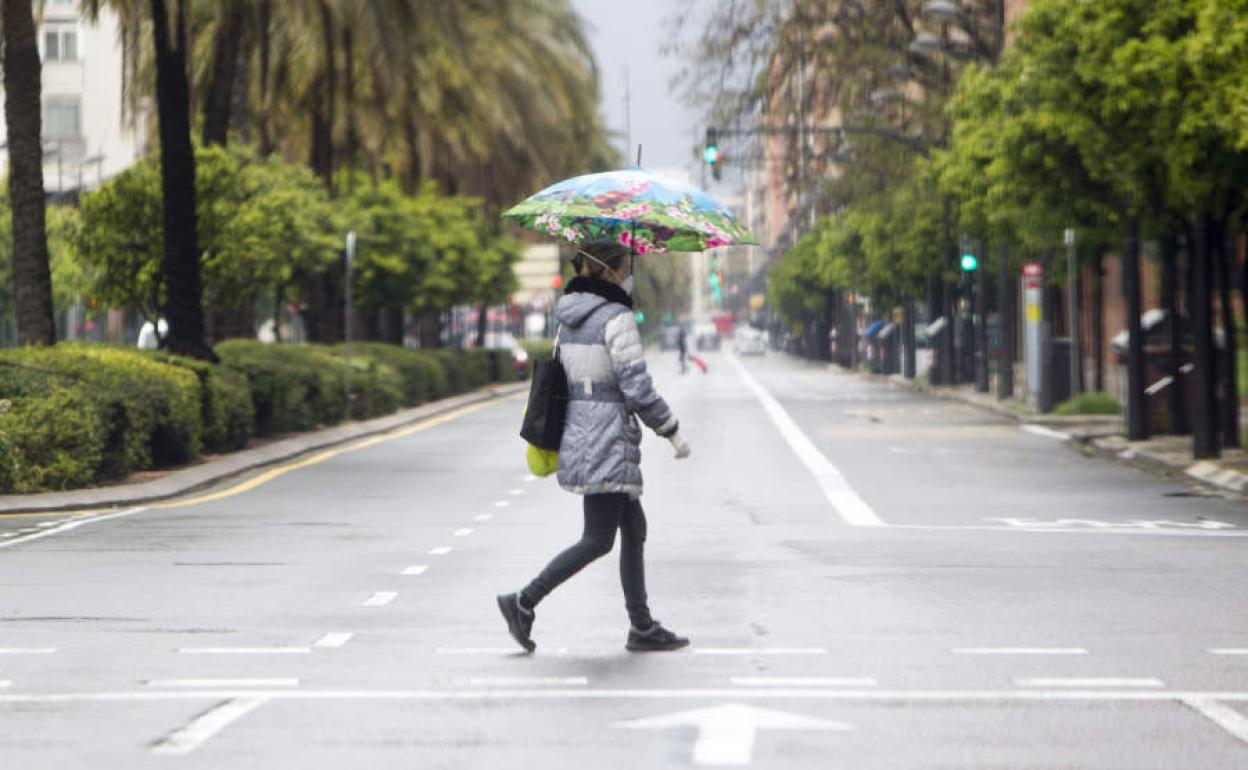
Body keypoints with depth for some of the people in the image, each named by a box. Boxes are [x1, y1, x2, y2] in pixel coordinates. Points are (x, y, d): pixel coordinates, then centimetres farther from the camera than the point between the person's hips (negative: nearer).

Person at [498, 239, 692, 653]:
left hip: (578, 433, 9)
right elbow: (636, 386, -16)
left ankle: (642, 627, 16)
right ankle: (524, 602, -7)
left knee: (634, 529, 14)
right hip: (608, 441, -9)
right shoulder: (617, 317, -14)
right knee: (598, 539, -5)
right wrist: (673, 431, -6)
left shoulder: (569, 319, 11)